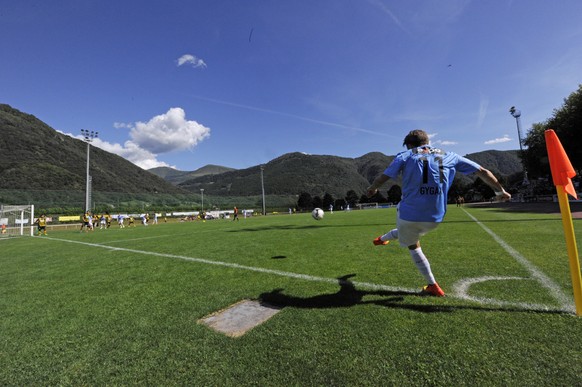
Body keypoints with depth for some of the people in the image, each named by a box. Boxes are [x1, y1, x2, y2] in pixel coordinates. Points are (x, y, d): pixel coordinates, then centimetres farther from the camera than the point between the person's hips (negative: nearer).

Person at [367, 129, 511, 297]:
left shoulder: (405, 156, 1)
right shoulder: (449, 156, 11)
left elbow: (382, 179, -4)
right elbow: (483, 172, 16)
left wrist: (372, 188, 17)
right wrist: (500, 191, 31)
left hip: (409, 215, -3)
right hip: (434, 219, 4)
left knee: (413, 246, 24)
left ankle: (433, 286, 34)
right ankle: (383, 239, 56)